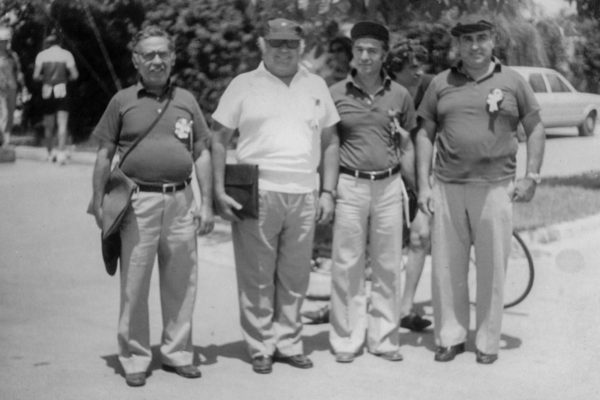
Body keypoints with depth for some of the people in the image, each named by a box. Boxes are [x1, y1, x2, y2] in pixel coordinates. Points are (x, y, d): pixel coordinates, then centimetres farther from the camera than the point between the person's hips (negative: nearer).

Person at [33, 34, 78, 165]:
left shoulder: (42, 55, 6)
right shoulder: (66, 54, 3)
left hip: (47, 92, 2)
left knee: (48, 126, 12)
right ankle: (61, 153, -19)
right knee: (62, 124, -5)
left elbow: (36, 76, -1)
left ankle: (50, 154, 21)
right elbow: (75, 75, -3)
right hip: (61, 91, -2)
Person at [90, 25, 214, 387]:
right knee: (134, 283, 0)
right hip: (138, 201, -2)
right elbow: (105, 155, 7)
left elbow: (202, 154, 12)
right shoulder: (123, 102, 5)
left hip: (181, 200, 2)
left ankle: (178, 353, 20)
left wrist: (207, 204, 5)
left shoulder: (186, 101, 11)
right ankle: (135, 357, 11)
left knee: (181, 282, 7)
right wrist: (99, 203, 1)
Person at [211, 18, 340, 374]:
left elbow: (329, 141, 16)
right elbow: (219, 140, 4)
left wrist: (328, 191, 9)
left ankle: (288, 342, 21)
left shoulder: (316, 86, 13)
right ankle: (261, 347, 12)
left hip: (304, 197, 3)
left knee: (295, 276, 9)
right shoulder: (244, 86, 4)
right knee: (257, 277, 1)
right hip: (257, 194, -3)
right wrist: (219, 191, -4)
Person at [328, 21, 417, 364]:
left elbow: (406, 147, 12)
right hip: (349, 185, -2)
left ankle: (384, 338, 16)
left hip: (389, 186, 2)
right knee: (348, 266, 1)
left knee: (389, 267, 6)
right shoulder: (336, 94, 1)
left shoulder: (400, 95, 6)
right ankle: (346, 340, 10)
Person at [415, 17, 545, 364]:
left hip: (495, 188, -1)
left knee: (492, 268, 3)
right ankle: (451, 337, 18)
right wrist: (424, 185, 4)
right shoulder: (441, 83, 8)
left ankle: (488, 341, 15)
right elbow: (425, 134, 10)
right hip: (448, 188, 2)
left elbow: (535, 129, 9)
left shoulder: (513, 82, 5)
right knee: (446, 267, 5)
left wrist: (531, 177, 1)